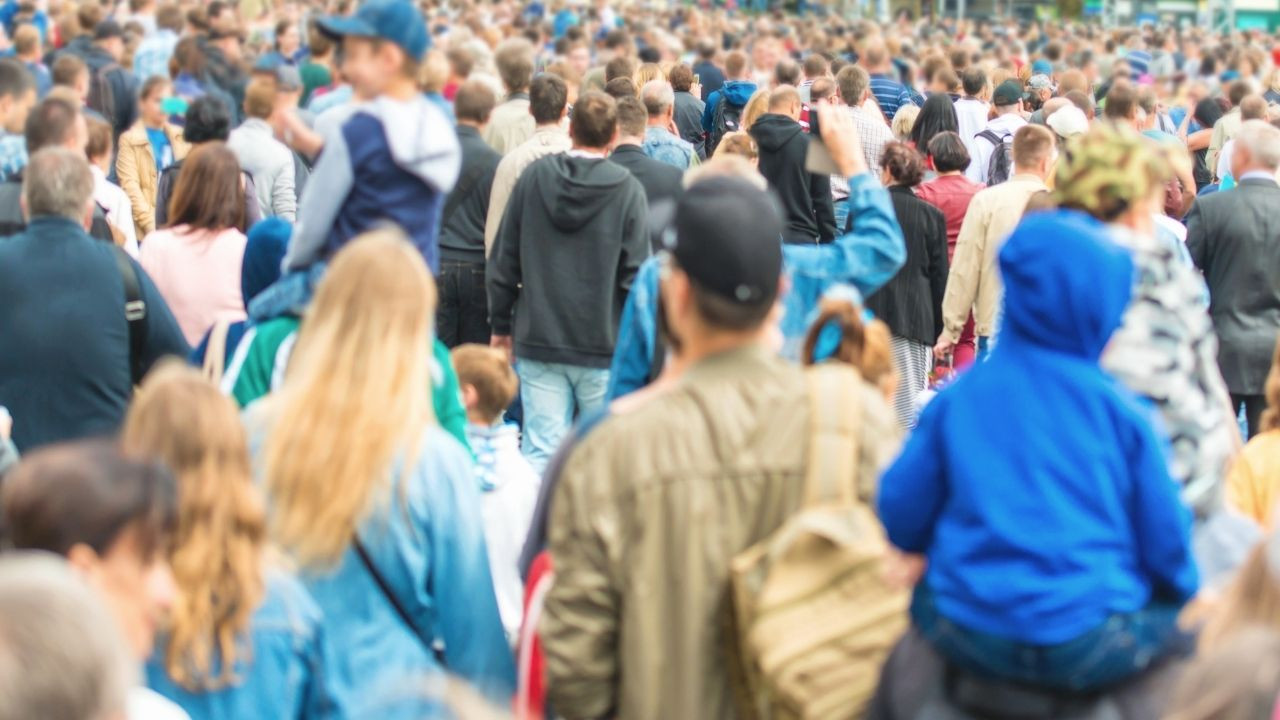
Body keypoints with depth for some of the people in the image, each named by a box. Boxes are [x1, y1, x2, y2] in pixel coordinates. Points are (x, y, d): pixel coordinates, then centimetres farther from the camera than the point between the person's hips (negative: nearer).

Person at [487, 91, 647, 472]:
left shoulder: (534, 177, 0)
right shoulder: (627, 189, -6)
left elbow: (503, 261, 5)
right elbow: (635, 273, -6)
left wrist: (501, 324, 15)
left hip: (538, 342, 2)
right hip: (604, 344, -2)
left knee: (541, 454, 2)